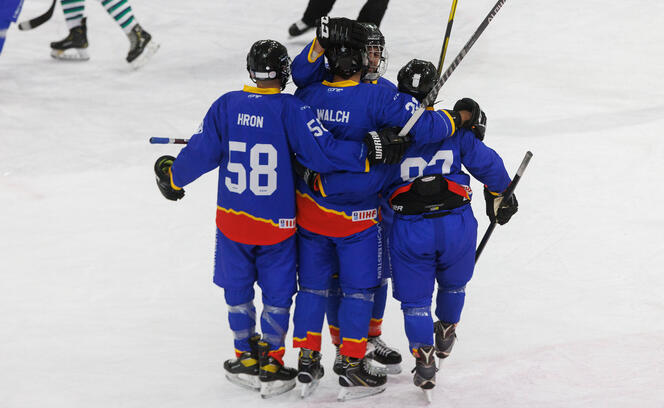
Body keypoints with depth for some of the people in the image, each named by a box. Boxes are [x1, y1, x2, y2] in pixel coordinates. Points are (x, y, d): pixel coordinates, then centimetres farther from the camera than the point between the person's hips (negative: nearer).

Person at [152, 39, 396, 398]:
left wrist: (172, 176, 15)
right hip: (276, 224, -2)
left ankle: (247, 358, 27)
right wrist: (369, 153, -12)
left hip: (232, 220, 2)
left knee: (238, 289, 19)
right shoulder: (290, 109, -15)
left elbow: (202, 152, -2)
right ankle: (271, 368, 13)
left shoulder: (226, 105, -7)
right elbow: (322, 152, -19)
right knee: (277, 293, 12)